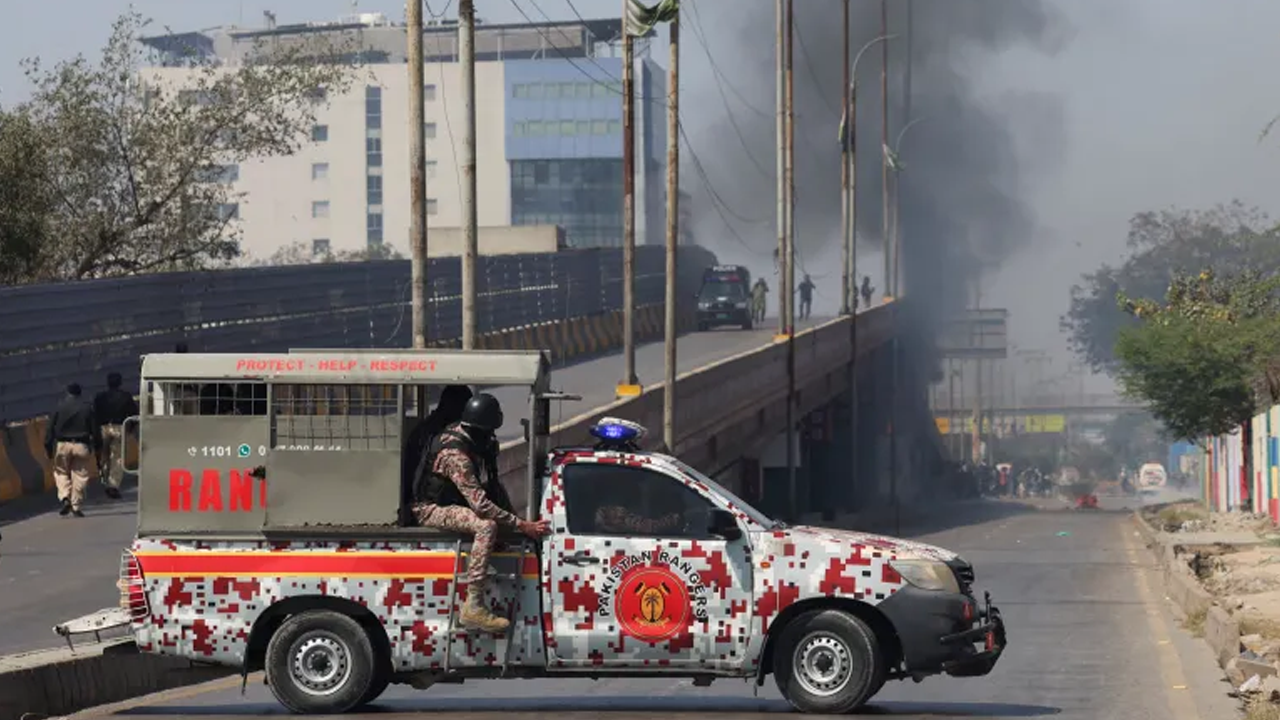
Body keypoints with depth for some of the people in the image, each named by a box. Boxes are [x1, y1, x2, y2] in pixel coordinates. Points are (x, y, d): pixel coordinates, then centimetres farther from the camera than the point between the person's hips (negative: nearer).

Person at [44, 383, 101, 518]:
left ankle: (65, 498, -7)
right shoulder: (87, 408, 2)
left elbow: (50, 429, 0)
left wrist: (48, 447, 5)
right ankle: (76, 506, 3)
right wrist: (97, 446, 12)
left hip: (62, 445, 0)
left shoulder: (59, 407, 1)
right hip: (81, 446, 0)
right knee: (80, 475, 5)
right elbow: (95, 429, 3)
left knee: (61, 472, 14)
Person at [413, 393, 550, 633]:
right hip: (432, 510, -10)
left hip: (455, 503, 10)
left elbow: (493, 486, 12)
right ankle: (473, 607, -37)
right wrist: (522, 525, -32)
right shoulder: (455, 454, -30)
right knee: (486, 526, -32)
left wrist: (513, 515, 0)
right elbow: (480, 504, -33)